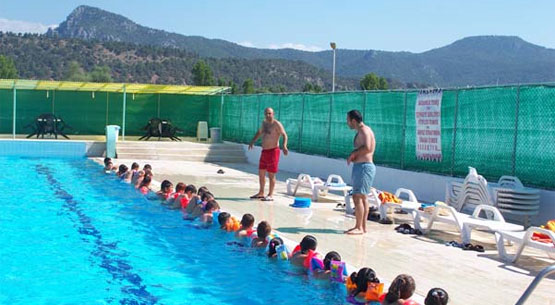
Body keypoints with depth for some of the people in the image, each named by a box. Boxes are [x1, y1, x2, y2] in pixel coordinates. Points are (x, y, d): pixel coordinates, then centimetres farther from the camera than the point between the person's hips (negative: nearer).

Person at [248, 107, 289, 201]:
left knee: (271, 174, -4)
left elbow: (284, 135, -18)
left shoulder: (276, 124, -11)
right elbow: (259, 132, 30)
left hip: (273, 151, -8)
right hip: (264, 151, 8)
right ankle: (261, 193, 26)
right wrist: (253, 141, 21)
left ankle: (270, 195, 3)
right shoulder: (264, 123, 12)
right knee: (261, 173, 13)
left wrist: (284, 146, -33)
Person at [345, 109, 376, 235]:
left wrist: (353, 154, -15)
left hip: (364, 167, -11)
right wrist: (354, 156, 4)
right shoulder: (361, 131, 19)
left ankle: (359, 227, -11)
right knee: (363, 198, 12)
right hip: (360, 166, 11)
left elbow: (367, 148, -28)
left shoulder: (364, 131, -13)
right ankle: (363, 227, 17)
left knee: (357, 197, -12)